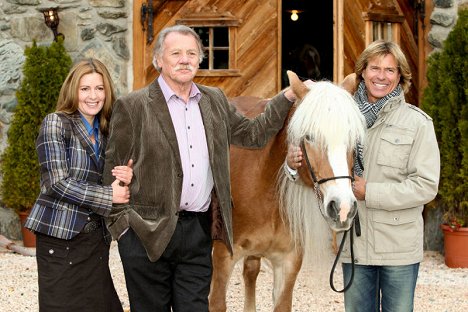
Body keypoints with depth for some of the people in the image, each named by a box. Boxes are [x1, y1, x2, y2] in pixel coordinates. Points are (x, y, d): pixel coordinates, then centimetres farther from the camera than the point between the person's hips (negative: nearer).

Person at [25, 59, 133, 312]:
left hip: (96, 237, 6)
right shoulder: (56, 123, -6)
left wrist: (124, 179, -6)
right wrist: (109, 195, -13)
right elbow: (58, 182, -14)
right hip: (60, 237, -5)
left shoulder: (105, 132, 13)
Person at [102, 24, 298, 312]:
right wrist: (122, 223, -8)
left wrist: (288, 97, 9)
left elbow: (253, 134, 17)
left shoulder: (215, 101, 11)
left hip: (199, 231, 4)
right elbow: (114, 171, -3)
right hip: (148, 233, -4)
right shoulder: (133, 107, -4)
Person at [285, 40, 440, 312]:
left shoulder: (417, 122, -6)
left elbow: (426, 186, -13)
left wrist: (370, 192, -18)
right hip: (354, 241, 3)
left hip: (399, 247, -3)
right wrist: (295, 163, -12)